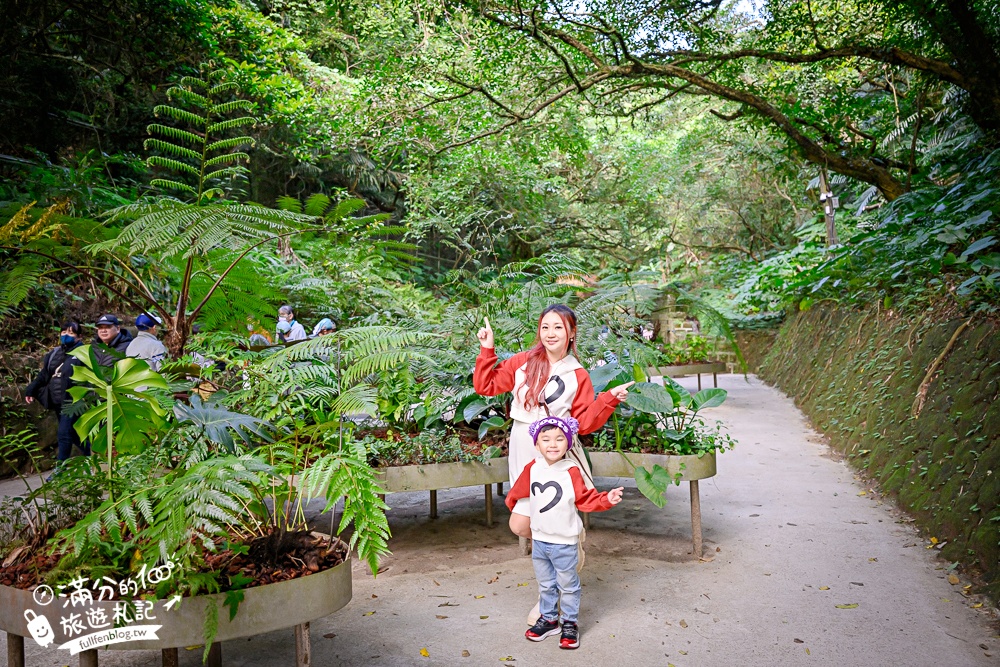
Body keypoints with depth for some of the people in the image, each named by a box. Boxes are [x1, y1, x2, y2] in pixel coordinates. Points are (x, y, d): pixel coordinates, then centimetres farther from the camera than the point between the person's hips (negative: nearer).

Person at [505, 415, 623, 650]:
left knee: (568, 585, 11)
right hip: (539, 540, 4)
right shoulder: (532, 469, -5)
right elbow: (516, 493, 11)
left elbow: (586, 498, -12)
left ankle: (570, 623, 27)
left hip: (564, 542, -4)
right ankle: (548, 619, 36)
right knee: (545, 584, 20)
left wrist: (607, 499, -25)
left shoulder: (572, 472, -15)